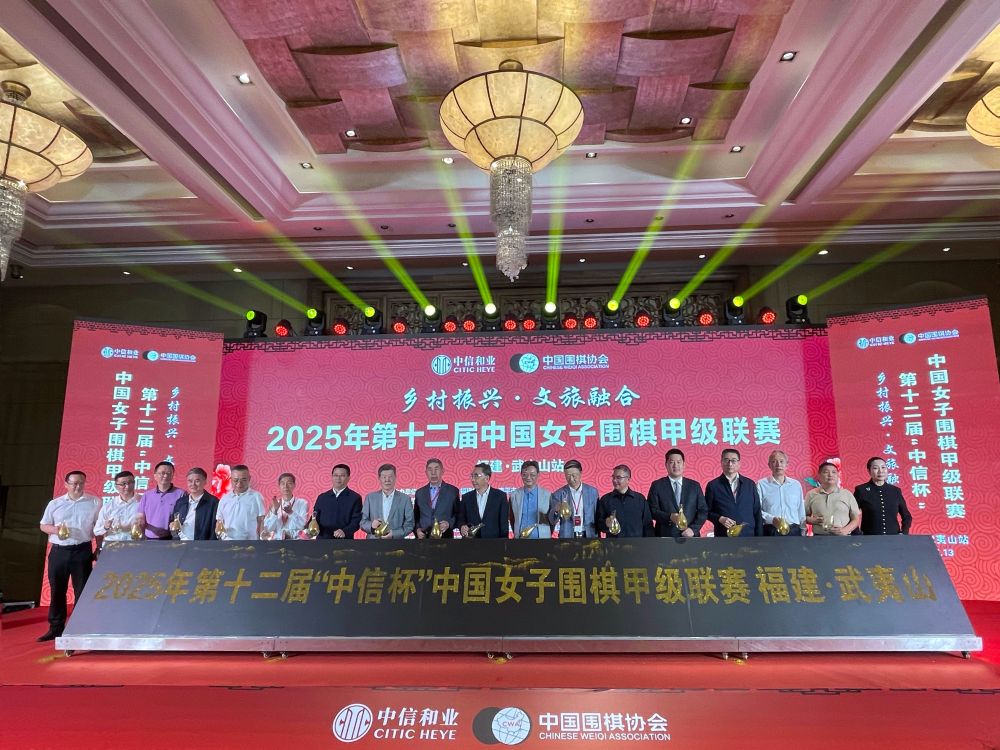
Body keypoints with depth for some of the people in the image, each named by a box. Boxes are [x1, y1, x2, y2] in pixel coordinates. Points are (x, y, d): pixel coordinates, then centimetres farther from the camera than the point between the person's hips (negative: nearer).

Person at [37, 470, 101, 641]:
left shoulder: (94, 503, 2)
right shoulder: (55, 504, 8)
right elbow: (43, 525, 11)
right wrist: (55, 530, -12)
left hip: (82, 551, -2)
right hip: (58, 551, 2)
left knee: (81, 591, 1)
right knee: (57, 590, 9)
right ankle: (56, 628, 21)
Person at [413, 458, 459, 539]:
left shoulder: (453, 491, 2)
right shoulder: (419, 493, 10)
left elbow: (458, 514, 4)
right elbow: (416, 517, 15)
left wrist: (449, 524, -12)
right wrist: (417, 529, -2)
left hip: (445, 537, -2)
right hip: (424, 537, 2)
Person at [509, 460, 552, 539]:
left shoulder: (547, 495, -1)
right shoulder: (514, 495, 2)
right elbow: (512, 519, 11)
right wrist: (517, 534, 10)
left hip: (542, 538, -1)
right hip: (520, 538, 1)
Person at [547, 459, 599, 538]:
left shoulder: (592, 491, 3)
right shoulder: (558, 494, -2)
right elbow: (552, 521, -4)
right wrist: (556, 511, -24)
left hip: (589, 536, 1)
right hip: (566, 537, -1)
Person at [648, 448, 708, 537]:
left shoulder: (694, 486, 13)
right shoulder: (657, 486, 6)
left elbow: (703, 511, 9)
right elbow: (652, 510, 0)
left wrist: (693, 529, -6)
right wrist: (669, 517, -17)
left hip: (689, 537, 2)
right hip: (665, 537, -2)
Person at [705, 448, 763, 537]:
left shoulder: (750, 484, 10)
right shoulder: (713, 486, 3)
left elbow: (757, 513, 11)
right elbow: (707, 511, 7)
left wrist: (759, 539, 6)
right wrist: (720, 519, -12)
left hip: (748, 536, 2)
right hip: (723, 538, -2)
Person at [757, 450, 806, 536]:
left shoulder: (796, 484, 15)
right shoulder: (762, 485, 4)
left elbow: (801, 511, 18)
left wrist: (803, 531, 13)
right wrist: (771, 519, -18)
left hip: (793, 531, 3)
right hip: (770, 531, -3)